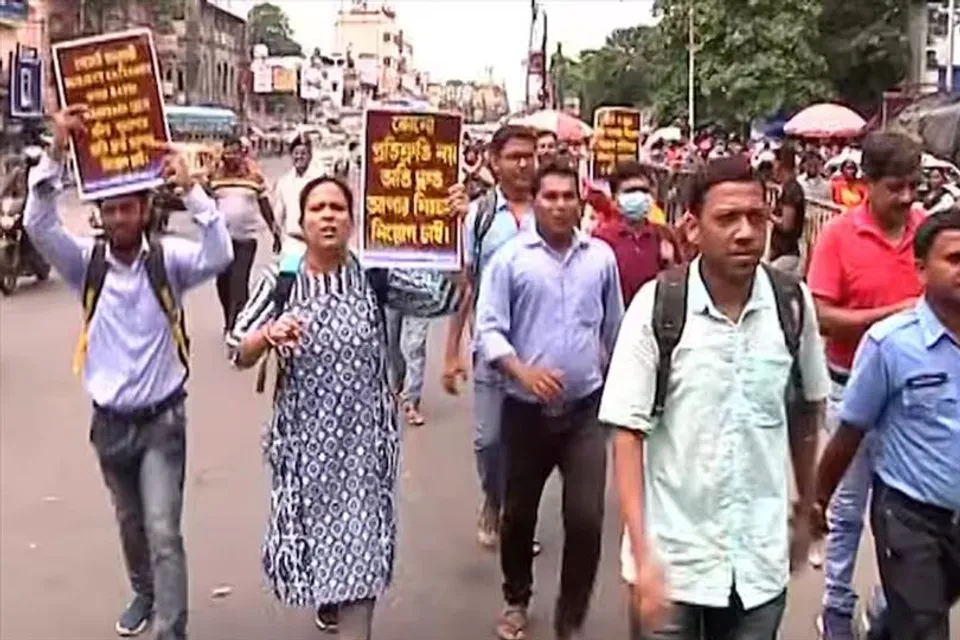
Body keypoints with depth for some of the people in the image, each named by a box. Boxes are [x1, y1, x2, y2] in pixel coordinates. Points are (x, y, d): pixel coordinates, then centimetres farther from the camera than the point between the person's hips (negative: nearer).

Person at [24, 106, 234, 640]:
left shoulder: (168, 258, -9)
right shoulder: (87, 263, -5)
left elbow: (219, 256, -27)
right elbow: (40, 226, -20)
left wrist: (191, 190, -35)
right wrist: (56, 154, -30)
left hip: (162, 419, -3)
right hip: (110, 421, 3)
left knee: (163, 531, -8)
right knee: (130, 523, 23)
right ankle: (144, 593, 48)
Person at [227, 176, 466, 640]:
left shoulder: (375, 275, -7)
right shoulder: (280, 279, -6)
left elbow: (448, 296, -12)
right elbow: (238, 353, -5)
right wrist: (268, 335, -27)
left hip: (363, 433, -1)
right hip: (303, 434, 2)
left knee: (360, 540, -1)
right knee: (310, 526, 19)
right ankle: (326, 593, 52)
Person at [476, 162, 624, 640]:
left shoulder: (602, 257, 2)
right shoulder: (510, 258, -6)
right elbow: (488, 331, -9)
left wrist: (609, 379, 21)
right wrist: (523, 372, -23)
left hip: (586, 408, 1)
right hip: (526, 408, -1)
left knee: (586, 519, -5)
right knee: (519, 513, 15)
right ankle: (516, 600, 41)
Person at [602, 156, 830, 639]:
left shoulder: (794, 303, -5)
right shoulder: (656, 305, -12)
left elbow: (807, 409, 9)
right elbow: (628, 431, -10)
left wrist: (805, 511, 17)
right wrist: (643, 554, -16)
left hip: (760, 559, 2)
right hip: (672, 556, -2)